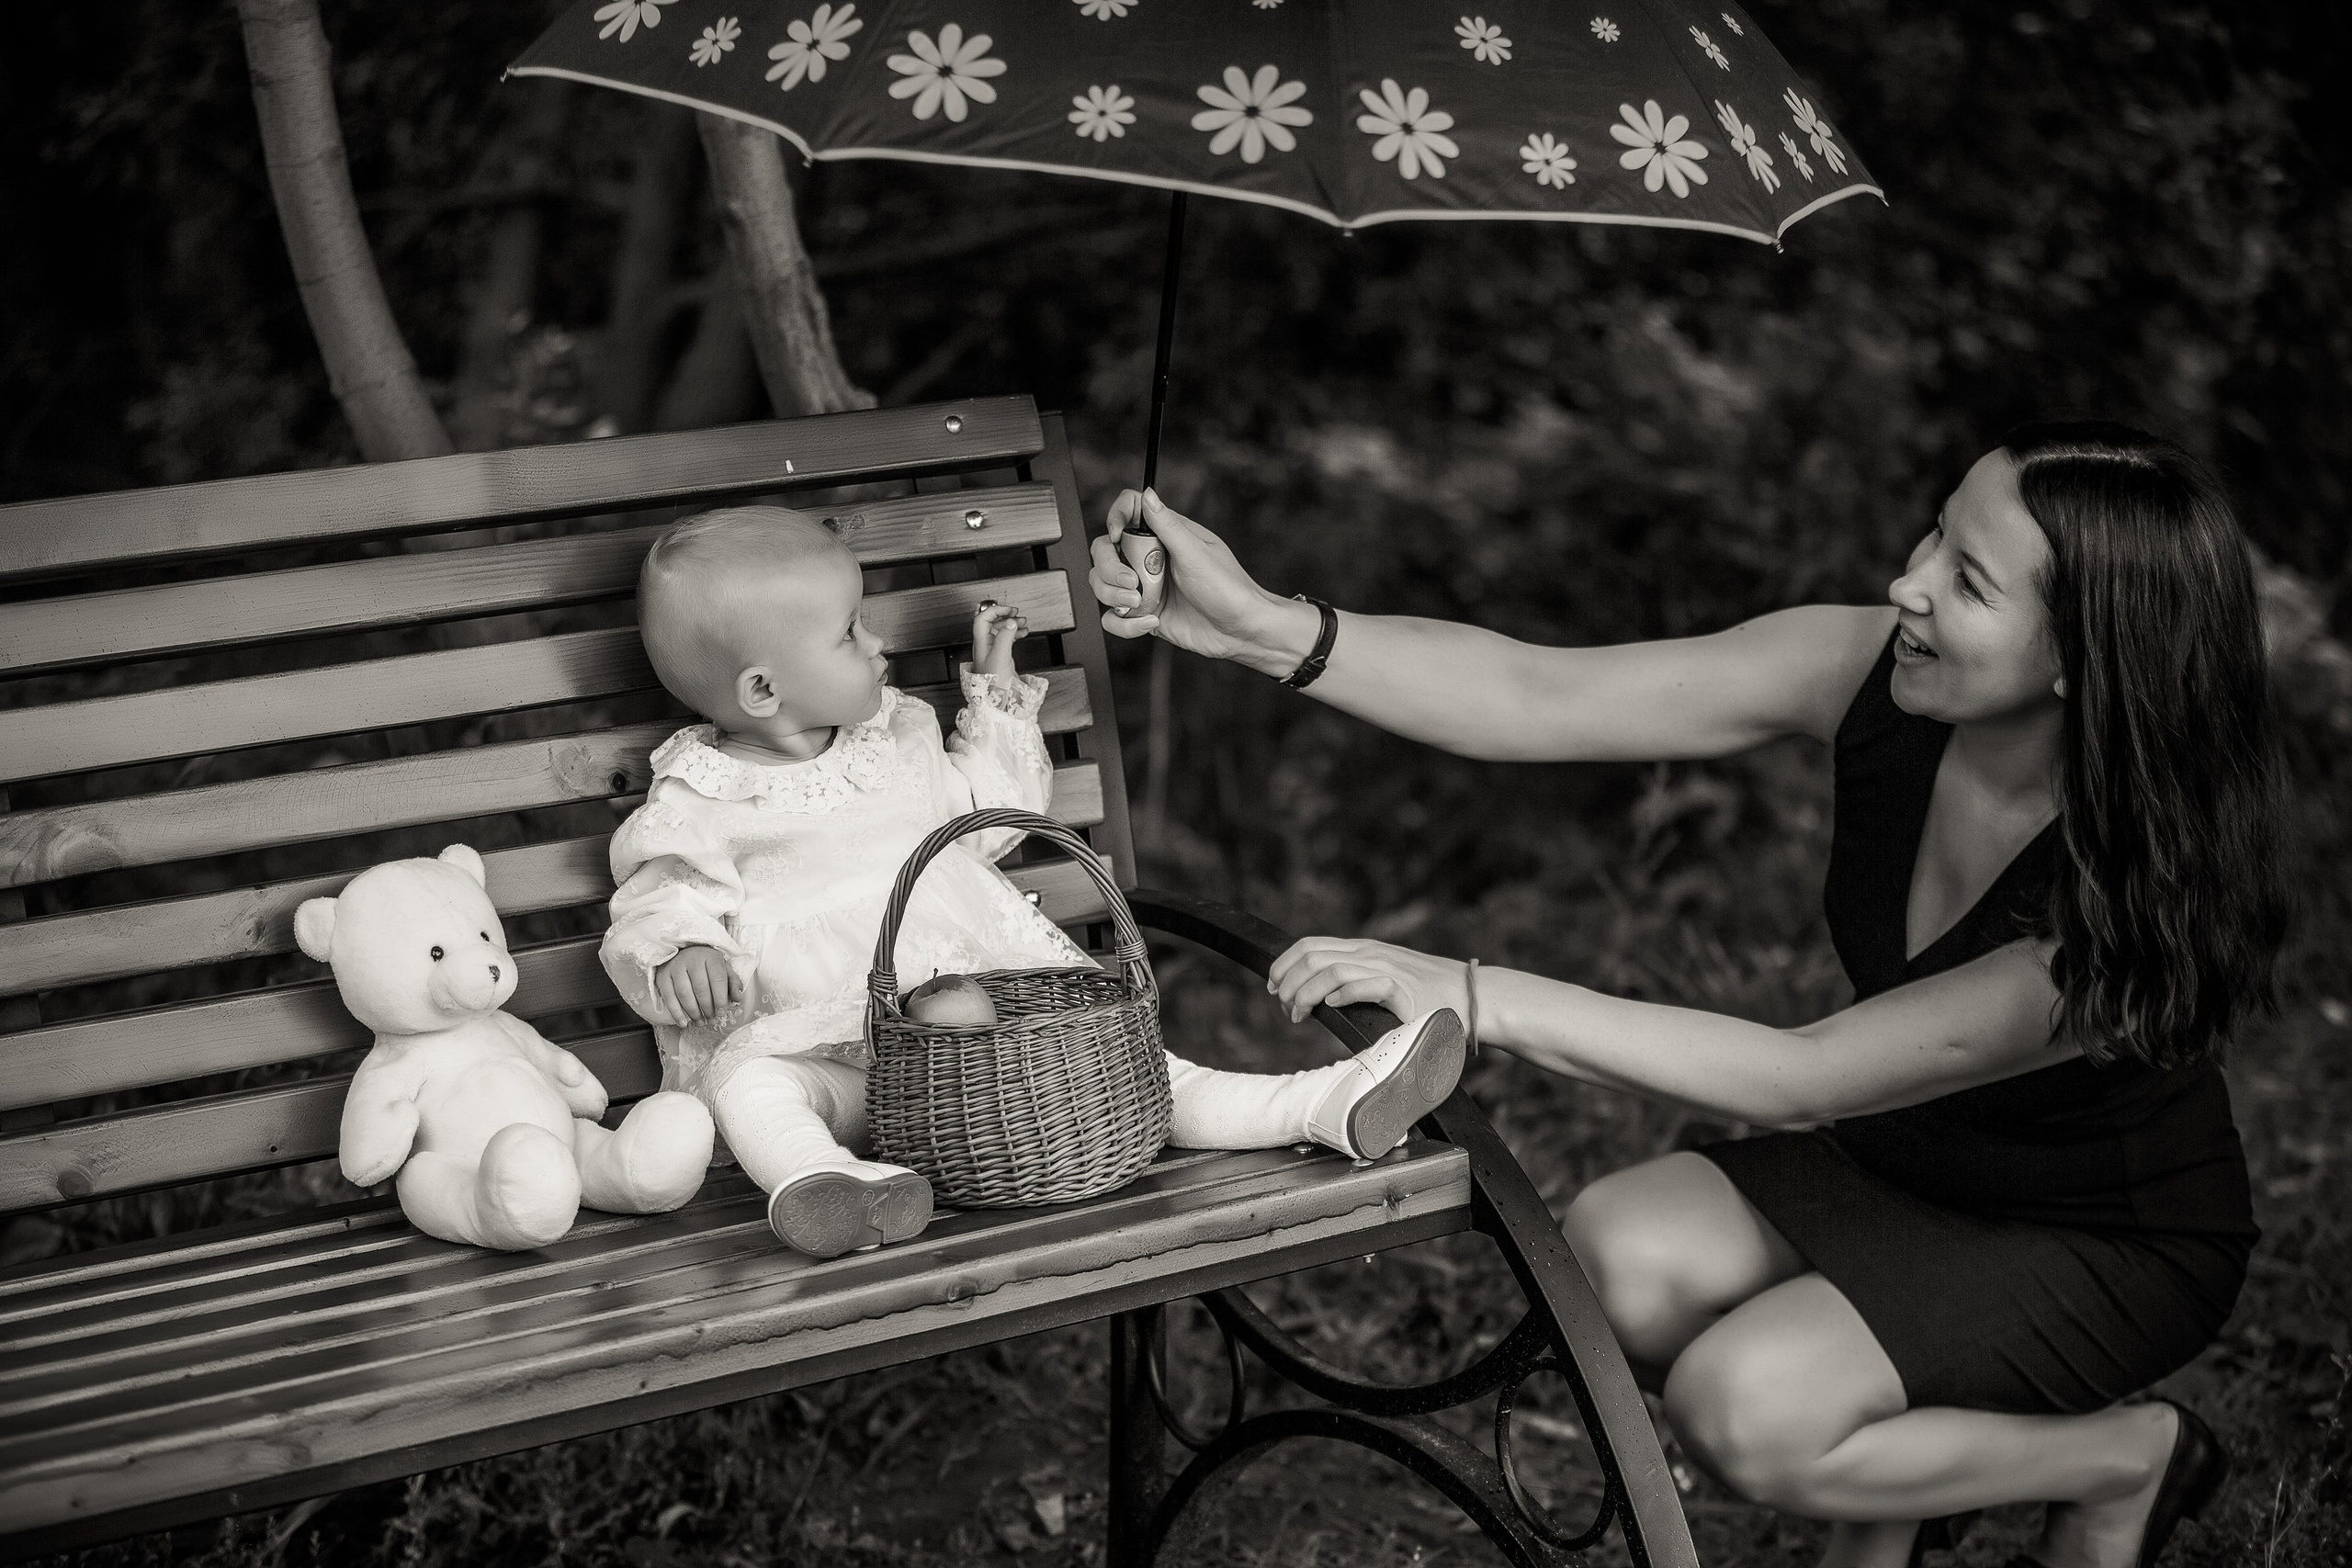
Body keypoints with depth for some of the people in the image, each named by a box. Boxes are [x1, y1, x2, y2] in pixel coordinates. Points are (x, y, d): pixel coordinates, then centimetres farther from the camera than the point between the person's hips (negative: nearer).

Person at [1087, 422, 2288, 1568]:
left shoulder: (2131, 903, -34)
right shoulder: (1869, 674, -20)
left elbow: (1804, 1078, -36)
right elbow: (1543, 698, -23)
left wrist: (1480, 1001, -44)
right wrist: (1265, 628, -35)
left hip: (2115, 1241, -5)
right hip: (1901, 1161, 6)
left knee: (1743, 1406, -27)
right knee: (1617, 1252, -23)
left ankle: (2129, 1460, 1)